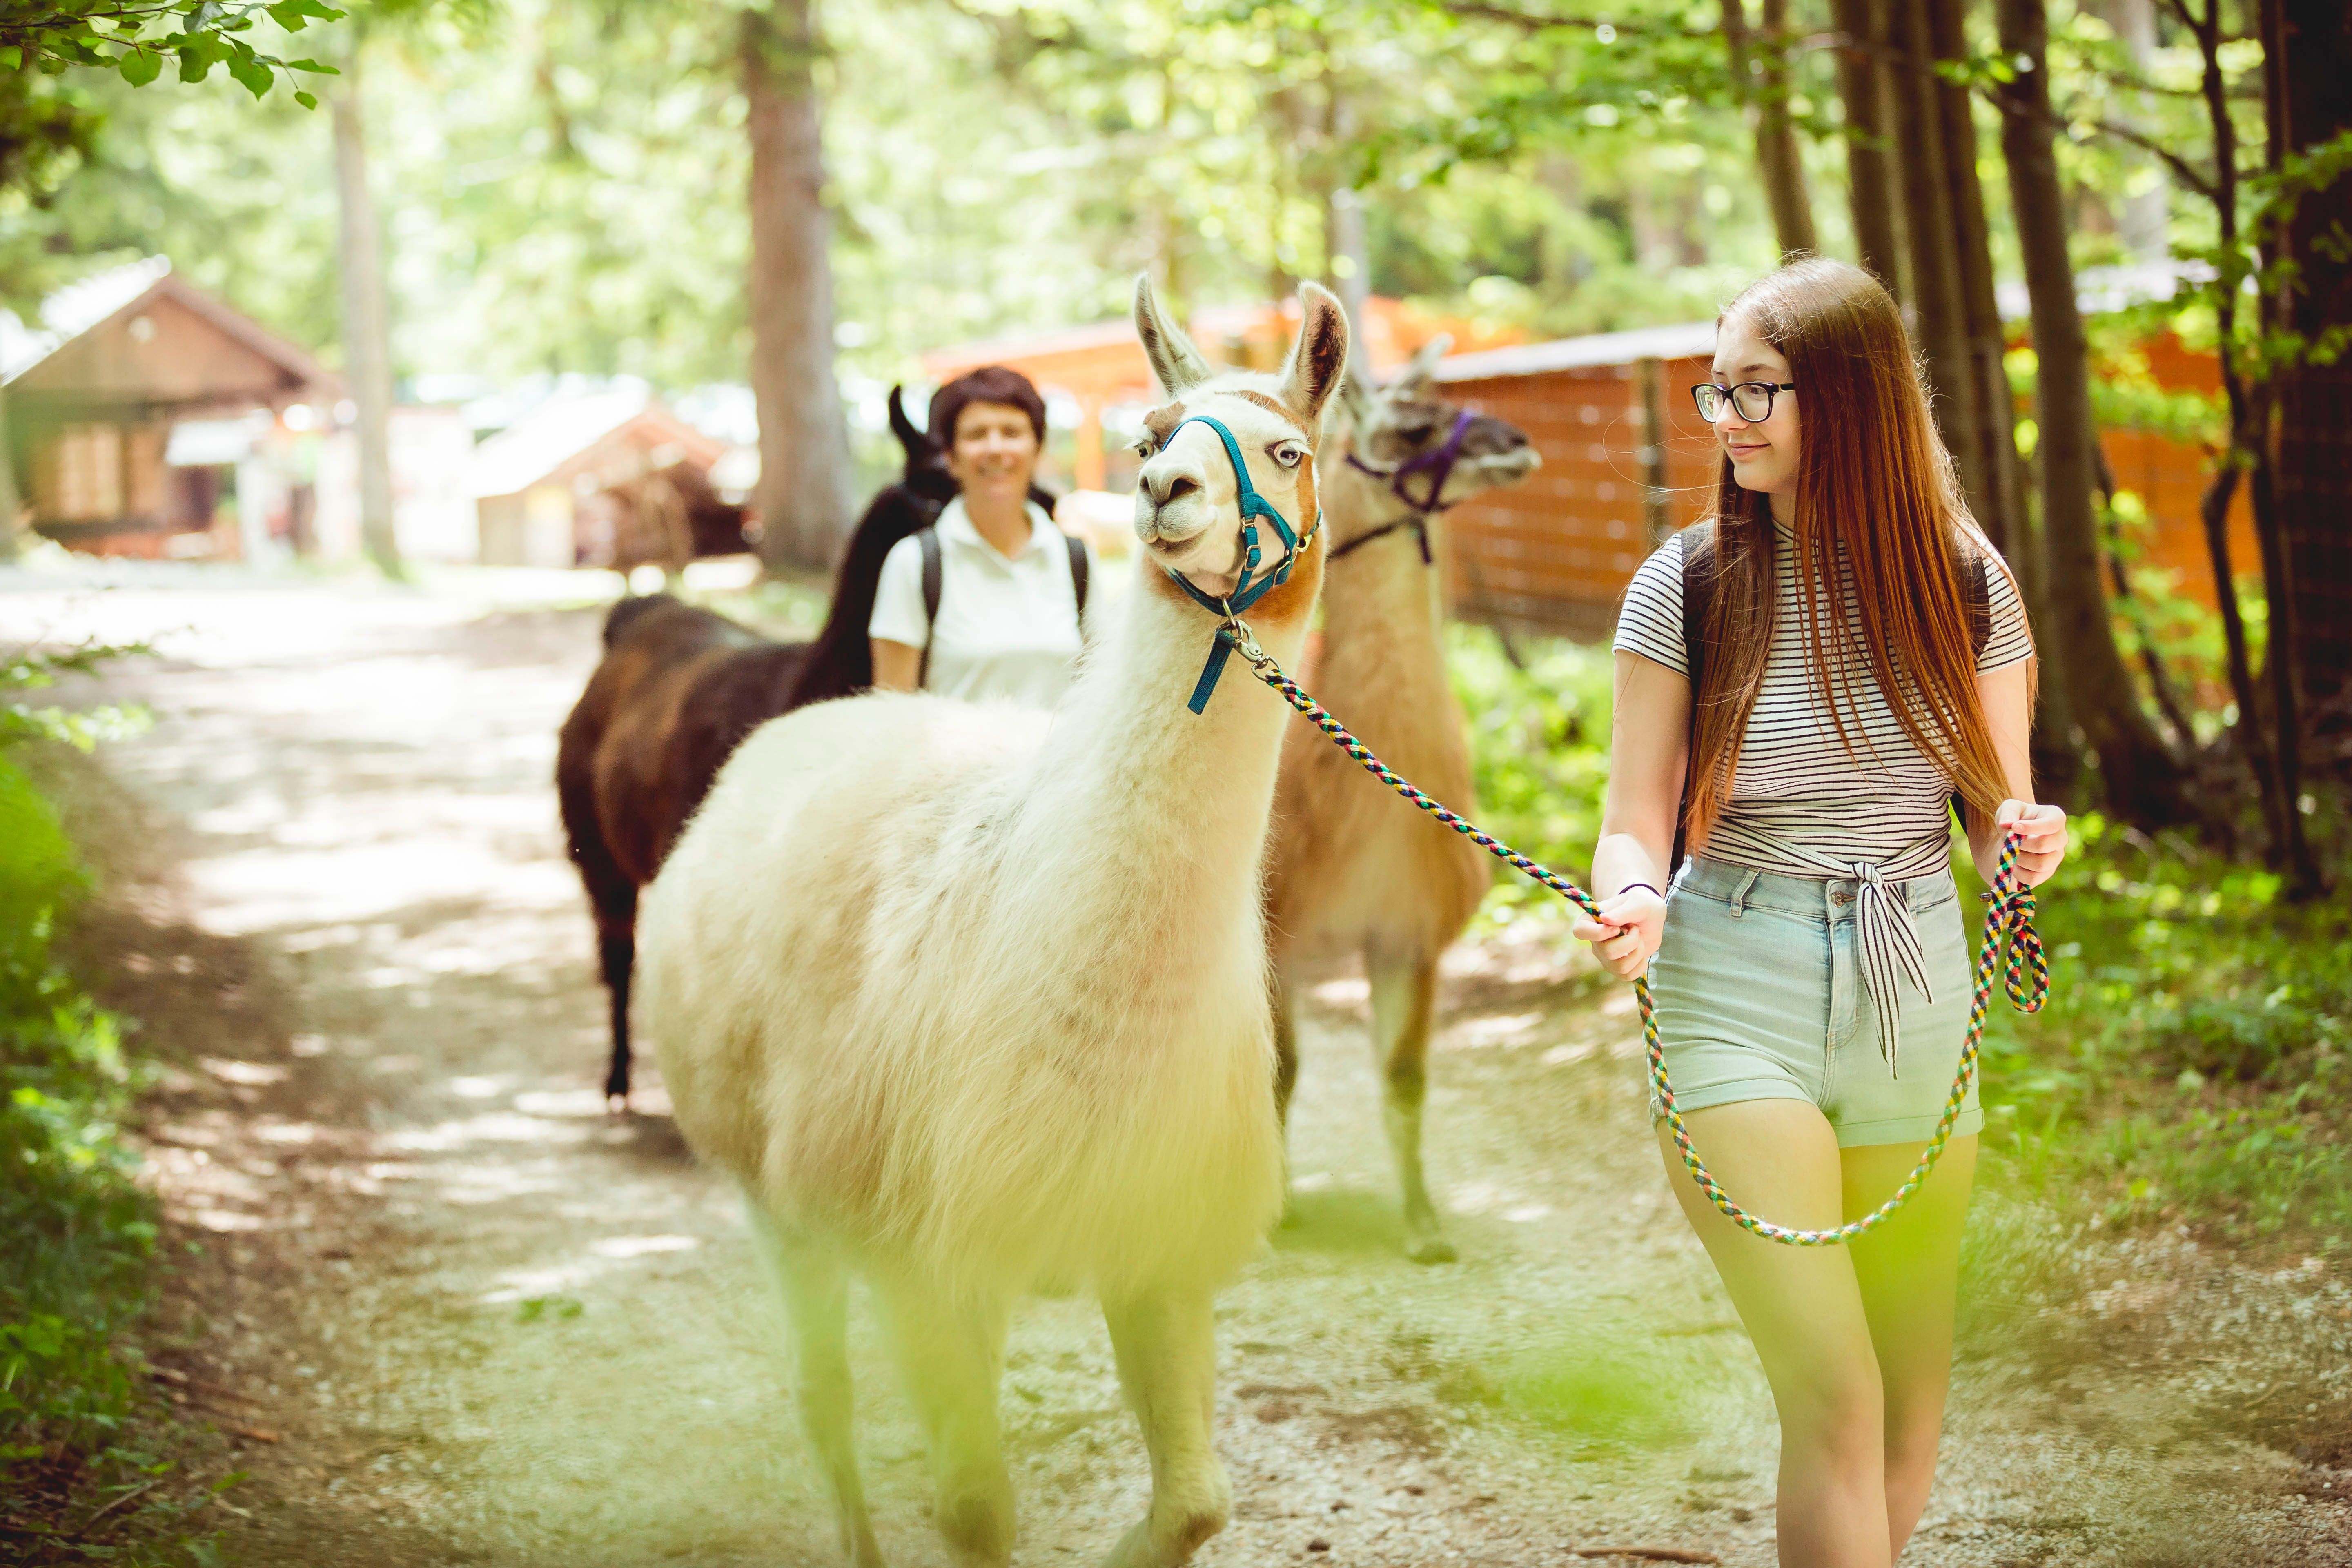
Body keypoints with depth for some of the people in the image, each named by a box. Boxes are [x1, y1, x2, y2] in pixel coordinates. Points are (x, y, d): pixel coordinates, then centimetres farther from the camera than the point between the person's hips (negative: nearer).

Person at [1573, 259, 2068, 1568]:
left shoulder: (1963, 579, 1)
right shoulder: (1687, 586, -2)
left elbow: (1996, 809, 6)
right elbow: (1640, 820, -1)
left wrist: (2024, 835, -17)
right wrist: (1634, 905, -24)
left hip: (1915, 999, 3)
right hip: (1736, 998, -2)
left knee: (1913, 1411, 11)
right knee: (1836, 1399, -14)